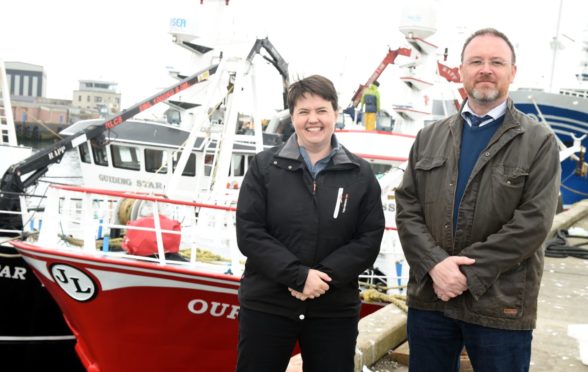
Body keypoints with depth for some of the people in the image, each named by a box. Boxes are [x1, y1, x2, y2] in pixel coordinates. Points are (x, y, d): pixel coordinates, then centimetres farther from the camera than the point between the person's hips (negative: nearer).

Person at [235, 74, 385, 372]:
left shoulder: (360, 174, 4)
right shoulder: (264, 166, -1)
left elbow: (370, 239, -1)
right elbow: (249, 233, -8)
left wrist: (326, 276, -16)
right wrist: (299, 276, -17)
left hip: (335, 310, 1)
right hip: (265, 306, -1)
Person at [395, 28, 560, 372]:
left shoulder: (539, 141, -1)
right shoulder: (429, 138, 10)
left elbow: (534, 222, -10)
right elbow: (407, 208, 4)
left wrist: (468, 273, -14)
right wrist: (435, 263, -13)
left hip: (501, 306, -3)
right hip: (429, 297, 3)